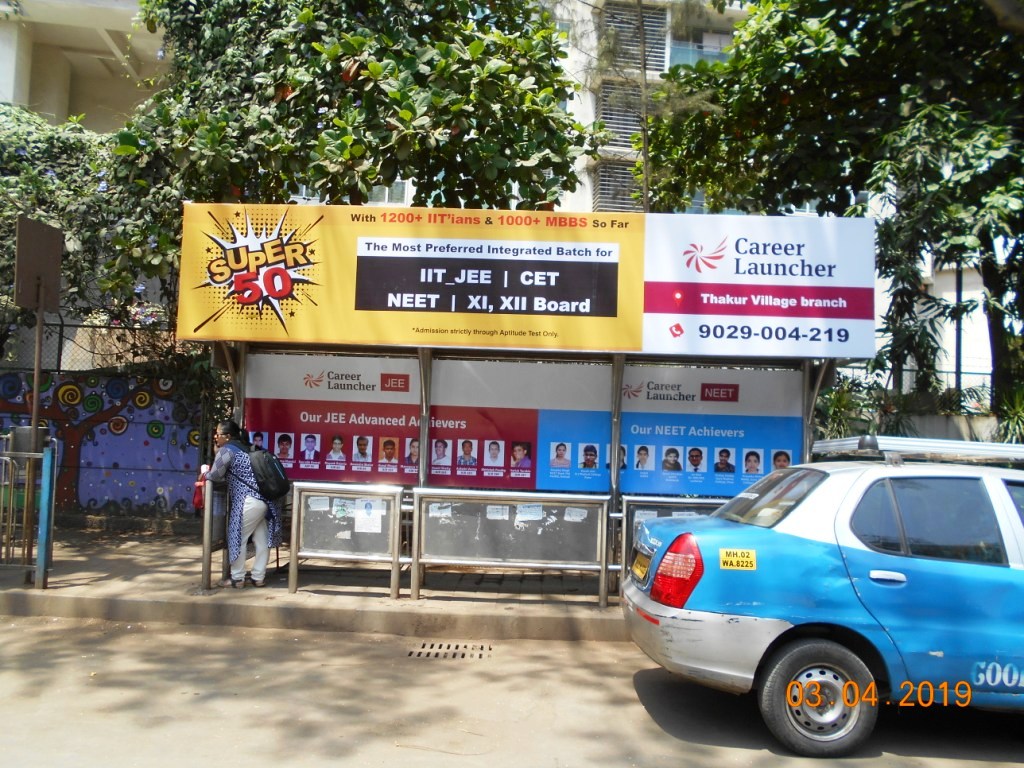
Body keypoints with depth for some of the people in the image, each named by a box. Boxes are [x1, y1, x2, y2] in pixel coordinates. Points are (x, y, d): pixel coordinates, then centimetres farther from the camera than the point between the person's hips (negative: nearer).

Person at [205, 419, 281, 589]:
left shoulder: (226, 450, -4)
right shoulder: (243, 448, 22)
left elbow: (215, 475, -4)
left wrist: (205, 475, 17)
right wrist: (210, 475, 28)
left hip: (249, 501, -9)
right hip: (264, 500, 9)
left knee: (237, 537, 4)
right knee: (261, 539, 11)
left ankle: (237, 578, 10)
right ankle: (258, 577, 19)